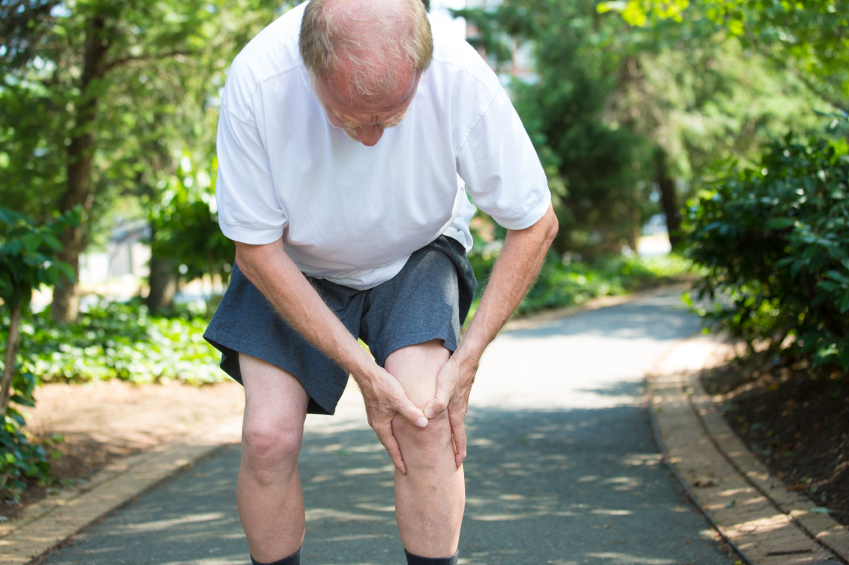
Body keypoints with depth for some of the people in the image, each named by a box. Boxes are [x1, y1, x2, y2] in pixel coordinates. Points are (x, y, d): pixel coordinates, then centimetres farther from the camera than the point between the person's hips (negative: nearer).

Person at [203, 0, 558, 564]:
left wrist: (468, 358, -21)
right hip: (297, 263, 0)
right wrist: (362, 369, -24)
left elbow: (535, 223, -16)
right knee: (269, 434, -15)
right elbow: (257, 248, -20)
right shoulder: (257, 80, -32)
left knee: (425, 418, -22)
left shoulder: (461, 78, -32)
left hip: (415, 254, 0)